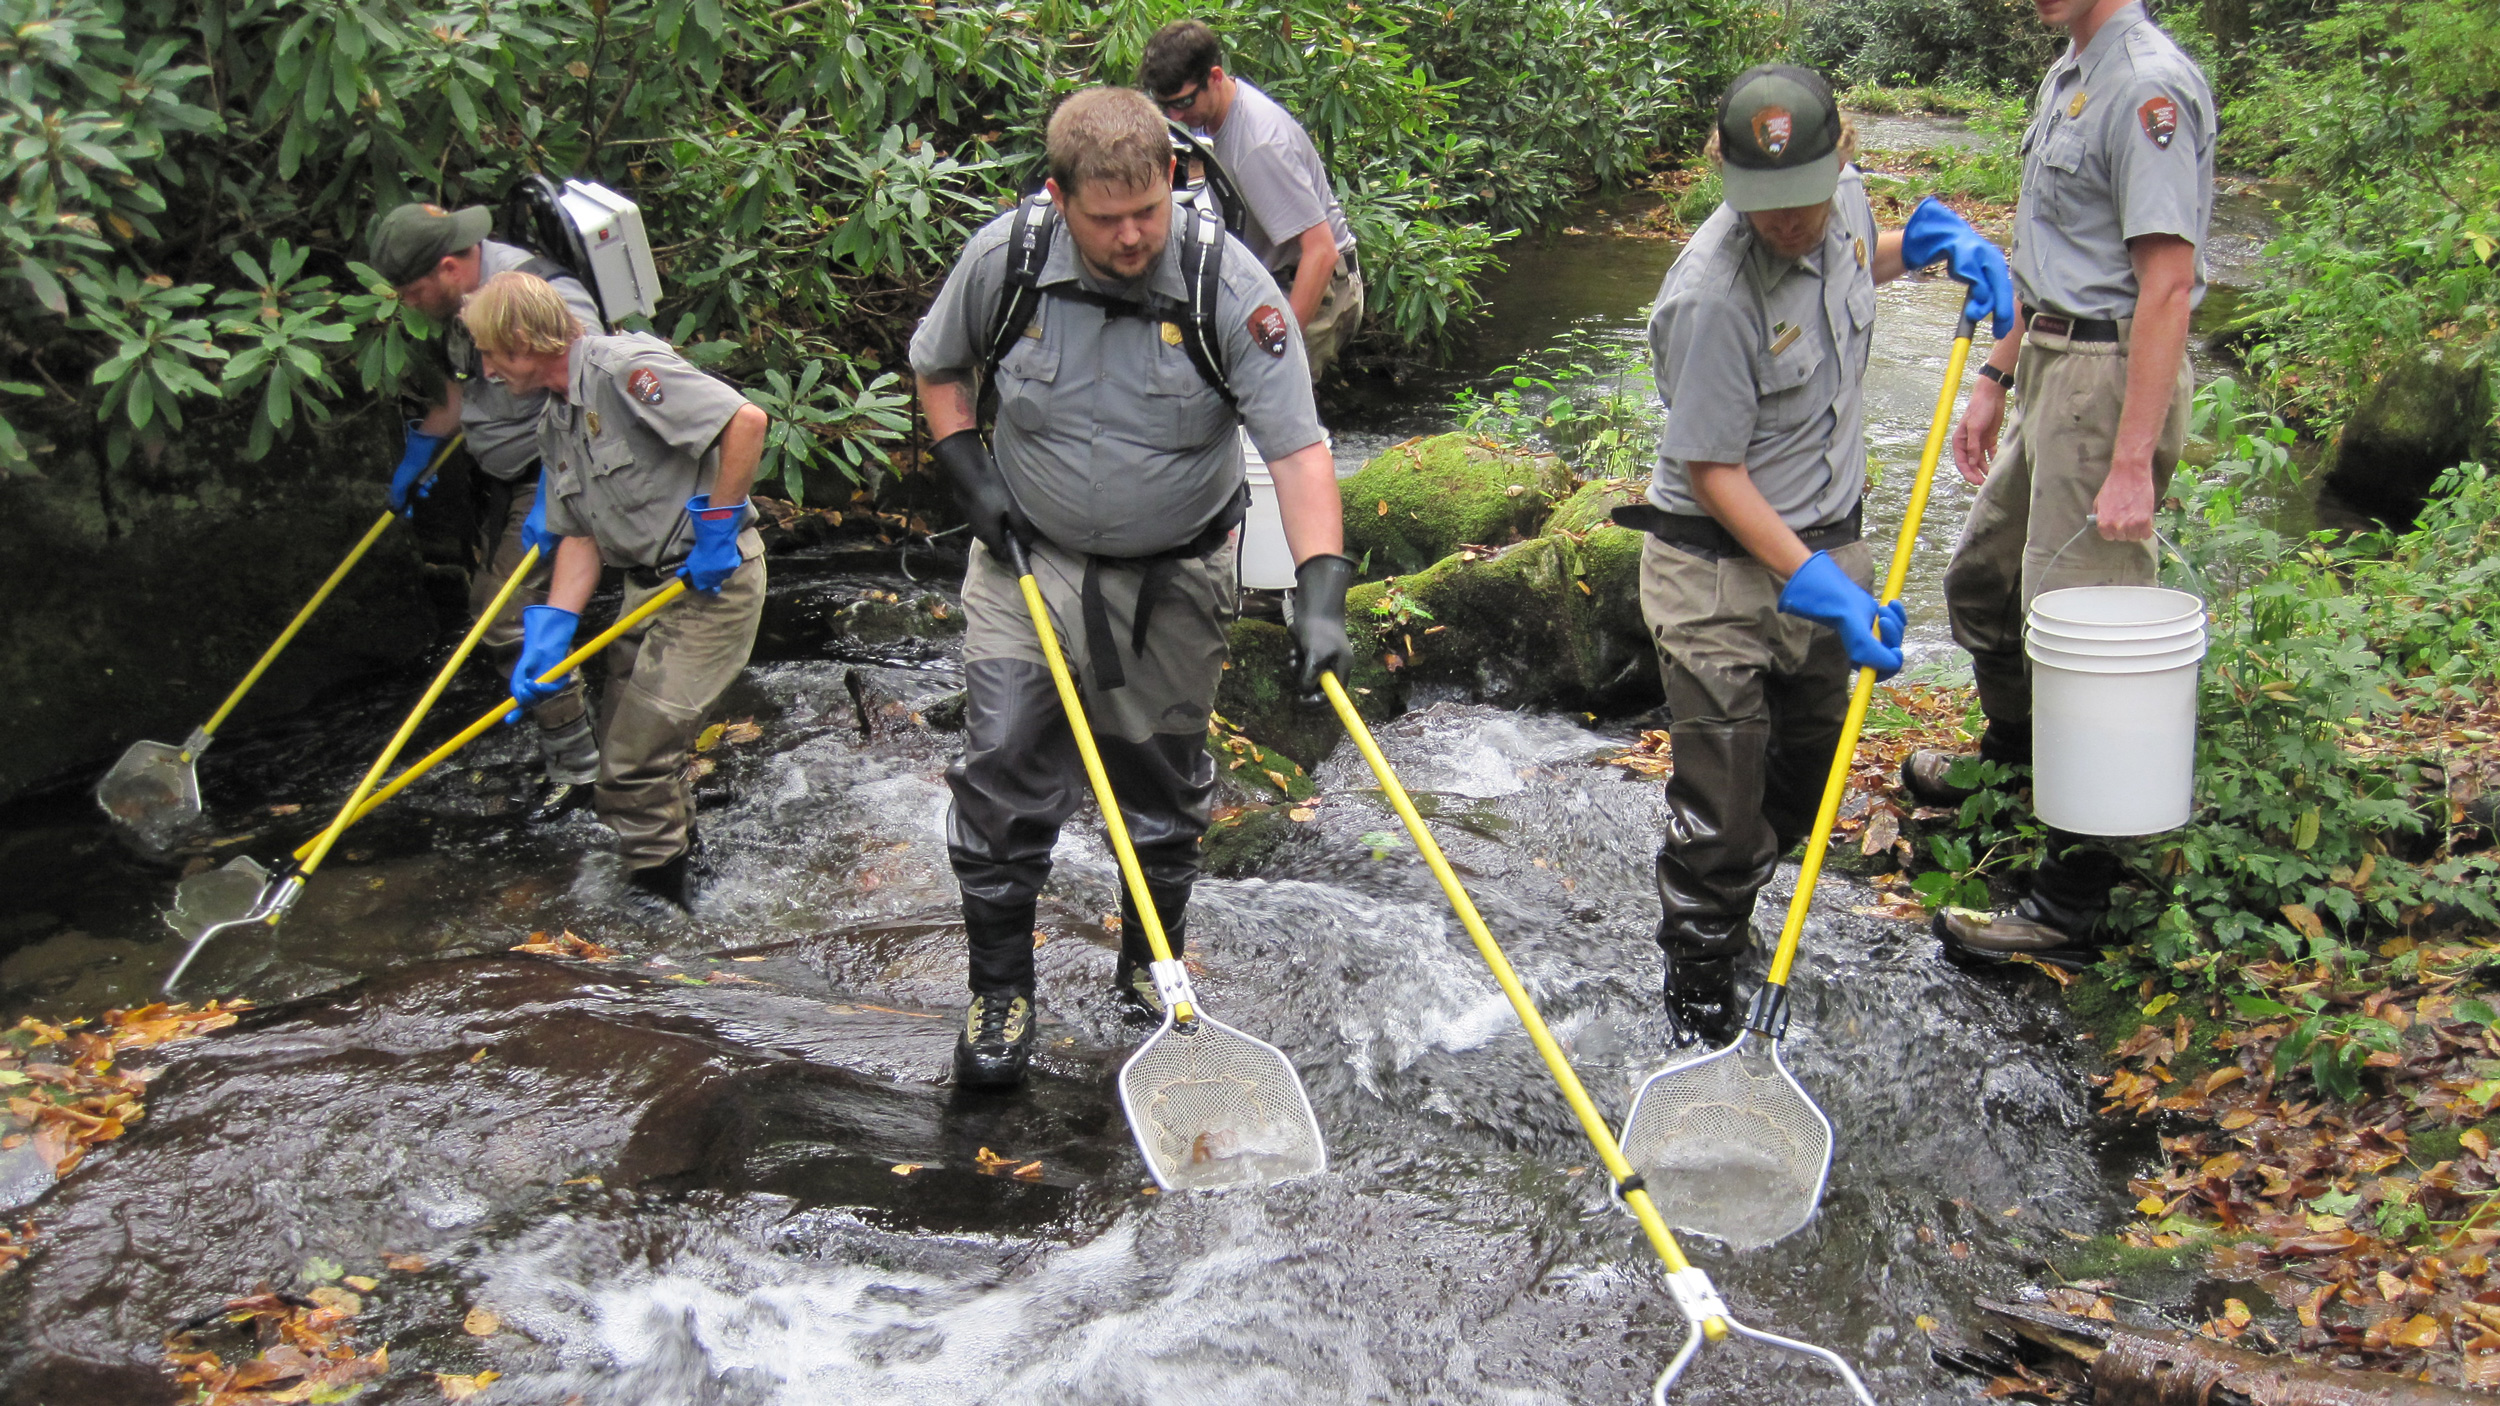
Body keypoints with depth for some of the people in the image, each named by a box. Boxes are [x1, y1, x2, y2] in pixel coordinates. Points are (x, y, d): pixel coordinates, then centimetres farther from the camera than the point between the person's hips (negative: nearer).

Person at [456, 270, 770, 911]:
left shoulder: (625, 368, -19)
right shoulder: (556, 422, 10)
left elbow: (747, 420, -28)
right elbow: (579, 538, 9)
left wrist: (719, 523, -22)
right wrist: (553, 629, -4)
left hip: (712, 580, -10)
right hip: (648, 585, 10)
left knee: (636, 761, -7)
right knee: (624, 743, 18)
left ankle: (661, 895, 8)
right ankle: (678, 852, 37)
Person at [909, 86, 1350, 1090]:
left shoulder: (1228, 283, -20)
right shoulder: (1003, 258, -13)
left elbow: (1298, 446, -25)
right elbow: (937, 365, 8)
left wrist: (1321, 587, -36)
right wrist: (969, 473, -6)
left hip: (1173, 575, -1)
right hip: (1030, 558, 1)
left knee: (1164, 780, 11)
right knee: (1004, 764, -5)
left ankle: (1151, 969, 33)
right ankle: (1000, 990, 11)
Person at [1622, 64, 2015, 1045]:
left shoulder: (1845, 200, -5)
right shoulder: (1711, 295, -27)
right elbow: (1712, 470, -21)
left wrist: (1932, 242, 3)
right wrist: (1818, 585, -25)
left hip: (1826, 545, 8)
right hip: (1722, 571, -8)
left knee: (1804, 775, 22)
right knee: (1721, 807, -2)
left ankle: (1731, 918, 45)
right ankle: (1698, 999, 19)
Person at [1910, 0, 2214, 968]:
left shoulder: (2148, 82, -17)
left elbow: (2168, 284, -24)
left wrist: (2132, 463, -27)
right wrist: (1995, 380, 22)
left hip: (2112, 381, -10)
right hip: (2052, 371, 10)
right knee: (1982, 581, 24)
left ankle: (2074, 908, -2)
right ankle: (2014, 765, 48)